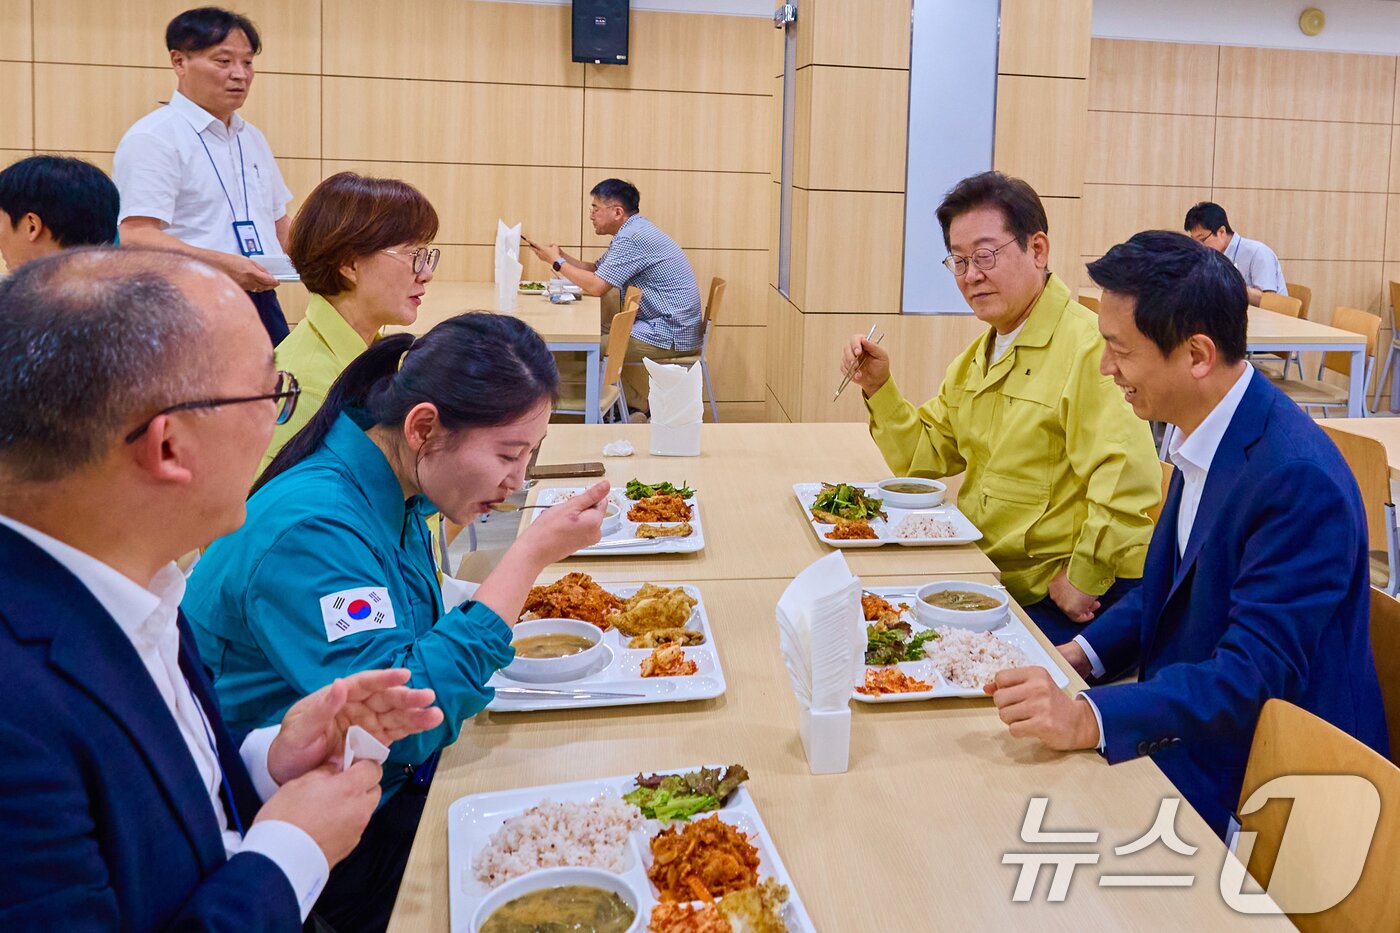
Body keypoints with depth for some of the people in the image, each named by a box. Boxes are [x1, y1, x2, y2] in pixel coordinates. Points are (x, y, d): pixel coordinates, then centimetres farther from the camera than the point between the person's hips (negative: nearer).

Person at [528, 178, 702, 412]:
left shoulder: (631, 238, -19)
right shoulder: (631, 232, 14)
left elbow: (596, 286, -20)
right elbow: (595, 270, 18)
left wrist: (557, 262, -8)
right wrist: (561, 256, 2)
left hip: (668, 335, -10)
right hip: (673, 329, 10)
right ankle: (638, 410, 17)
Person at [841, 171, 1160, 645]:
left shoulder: (1090, 347, -17)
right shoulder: (976, 358, 16)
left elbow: (1129, 486, -24)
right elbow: (924, 457, 17)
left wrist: (1084, 579, -17)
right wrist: (879, 389, 4)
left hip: (1059, 603, -8)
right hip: (987, 578, 8)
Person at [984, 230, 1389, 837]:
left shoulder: (1299, 479, -26)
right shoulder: (1202, 440, 3)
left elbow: (1256, 673, -29)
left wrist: (1089, 719, -38)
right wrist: (1081, 655, 3)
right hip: (1187, 729, 8)